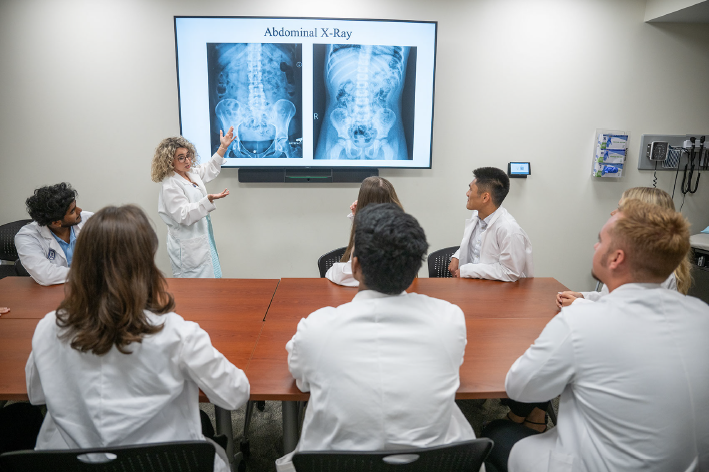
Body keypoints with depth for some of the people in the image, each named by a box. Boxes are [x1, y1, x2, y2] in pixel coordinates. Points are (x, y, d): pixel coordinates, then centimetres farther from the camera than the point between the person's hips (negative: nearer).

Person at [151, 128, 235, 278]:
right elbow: (184, 216, -25)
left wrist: (223, 147, 23)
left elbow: (210, 170, 30)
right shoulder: (169, 185, -18)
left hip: (204, 240, 9)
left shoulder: (191, 173, 8)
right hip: (188, 248, -9)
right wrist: (209, 199, -35)